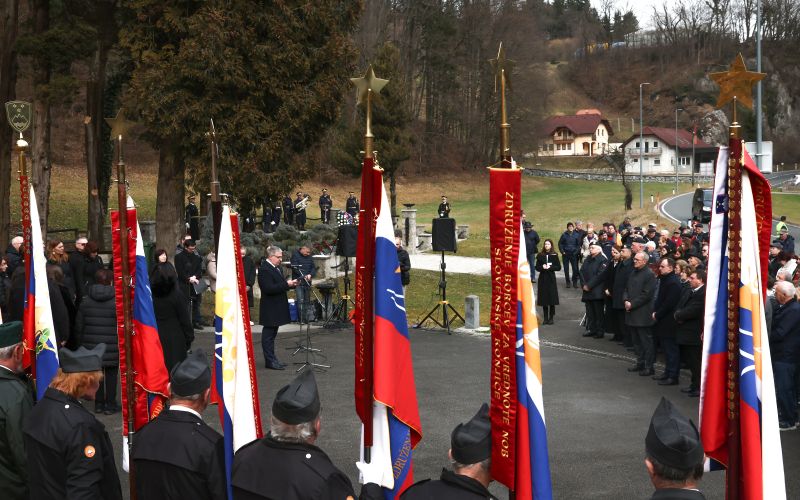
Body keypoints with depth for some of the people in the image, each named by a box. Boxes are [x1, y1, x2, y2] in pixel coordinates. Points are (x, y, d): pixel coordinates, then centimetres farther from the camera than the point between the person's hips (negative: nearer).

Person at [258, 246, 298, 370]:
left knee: (271, 334, 15)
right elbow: (269, 289, -25)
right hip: (269, 309, -10)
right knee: (268, 334, -3)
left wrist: (291, 284, 4)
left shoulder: (276, 268, 13)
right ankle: (270, 361, 1)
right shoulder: (264, 270, -18)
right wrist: (286, 284, -24)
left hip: (276, 308, 10)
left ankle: (272, 359, 21)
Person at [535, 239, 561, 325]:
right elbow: (537, 267, 6)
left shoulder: (554, 255, 1)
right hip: (542, 278, 1)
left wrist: (550, 267, -14)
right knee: (544, 298, 1)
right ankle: (545, 318, 9)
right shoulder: (540, 255, 5)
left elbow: (559, 267, 0)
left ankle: (551, 318, 6)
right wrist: (542, 267, -14)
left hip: (551, 278, -1)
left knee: (552, 298, -2)